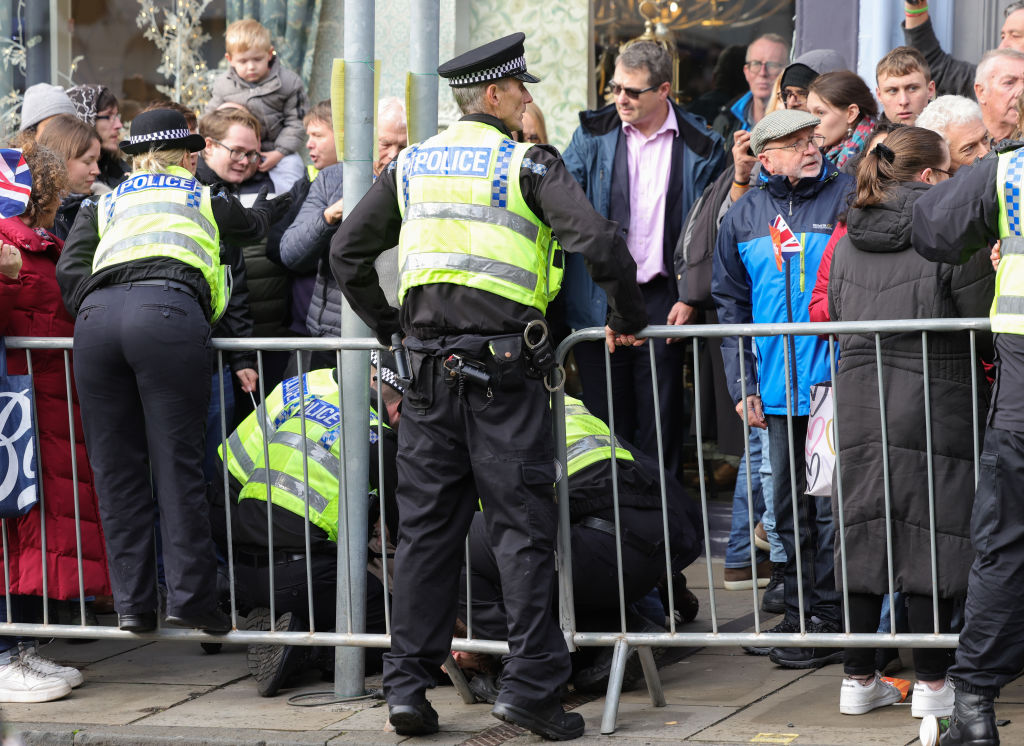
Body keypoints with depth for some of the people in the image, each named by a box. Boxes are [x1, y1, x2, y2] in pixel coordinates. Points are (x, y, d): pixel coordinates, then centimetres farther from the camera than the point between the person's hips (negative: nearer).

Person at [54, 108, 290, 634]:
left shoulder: (103, 206, 32)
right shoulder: (205, 200, 29)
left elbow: (70, 270, 16)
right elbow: (256, 224, 49)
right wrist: (274, 195, 69)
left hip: (97, 315, 2)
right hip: (168, 310, -2)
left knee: (115, 468, 6)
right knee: (176, 462, -2)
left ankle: (131, 602, 5)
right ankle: (190, 595, -6)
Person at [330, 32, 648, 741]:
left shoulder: (411, 165, 11)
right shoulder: (527, 163, -4)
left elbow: (348, 251, 16)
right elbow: (599, 240, -15)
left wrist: (389, 327, 24)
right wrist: (627, 318, -1)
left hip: (428, 362, 5)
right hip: (503, 363, -4)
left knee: (426, 527, 9)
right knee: (523, 526, 0)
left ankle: (407, 684, 8)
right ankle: (531, 682, -4)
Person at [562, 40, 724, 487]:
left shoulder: (699, 148, 2)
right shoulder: (592, 135, 5)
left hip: (661, 299, -1)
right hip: (597, 301, 1)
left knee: (661, 418, 1)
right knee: (605, 418, 5)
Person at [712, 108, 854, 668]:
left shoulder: (849, 198, -2)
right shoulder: (743, 217, 10)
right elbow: (729, 302, 15)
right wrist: (742, 385, 9)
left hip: (835, 385, -5)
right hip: (777, 389, 5)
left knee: (831, 507, -4)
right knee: (790, 509, 12)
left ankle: (830, 620, 2)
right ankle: (799, 614, 21)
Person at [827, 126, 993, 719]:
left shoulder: (849, 239, 8)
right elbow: (984, 322, -8)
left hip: (857, 397, 5)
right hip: (933, 402, -5)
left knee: (864, 536, 10)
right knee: (931, 537, 1)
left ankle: (859, 677, 14)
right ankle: (933, 682, 3)